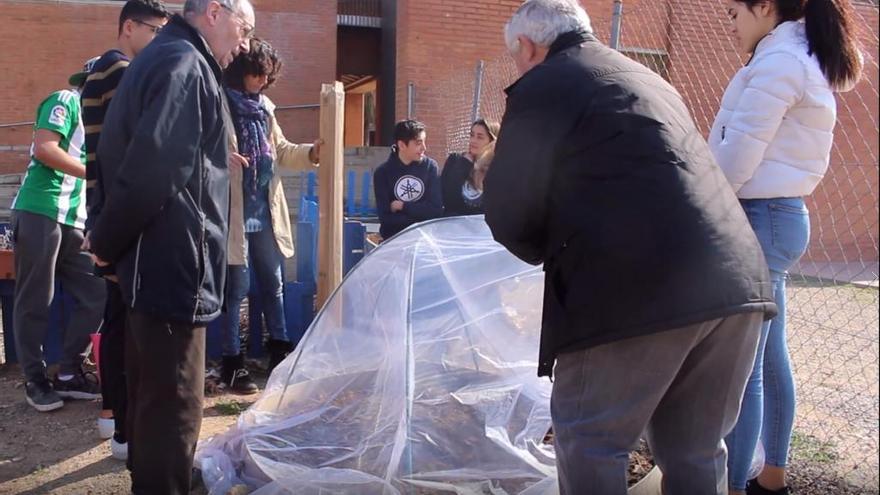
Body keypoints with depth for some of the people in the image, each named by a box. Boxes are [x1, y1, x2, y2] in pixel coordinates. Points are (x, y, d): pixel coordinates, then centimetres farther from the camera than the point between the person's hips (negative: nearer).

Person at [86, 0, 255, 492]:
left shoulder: (164, 59, 19)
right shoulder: (184, 66, -14)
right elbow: (153, 167, -24)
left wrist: (110, 239, 13)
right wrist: (109, 241, -11)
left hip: (156, 259, 11)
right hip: (172, 263, -11)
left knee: (152, 395, 21)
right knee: (174, 405, -3)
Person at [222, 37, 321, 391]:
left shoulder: (263, 108, 13)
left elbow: (282, 151, 19)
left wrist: (312, 153, 2)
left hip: (265, 212, 7)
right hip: (234, 214, -7)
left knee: (273, 281, 15)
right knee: (236, 287, 0)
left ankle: (280, 351, 28)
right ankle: (232, 363, 12)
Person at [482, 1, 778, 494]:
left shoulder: (541, 87, 2)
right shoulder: (648, 78, 27)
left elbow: (509, 213, 0)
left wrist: (549, 252, 20)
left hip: (638, 291, -8)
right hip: (737, 281, 8)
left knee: (590, 441, 7)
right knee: (695, 448, 18)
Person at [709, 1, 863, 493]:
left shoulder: (778, 62, -12)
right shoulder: (805, 61, 19)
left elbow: (737, 156, -18)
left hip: (759, 218, -11)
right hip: (782, 214, 11)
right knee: (768, 358, 16)